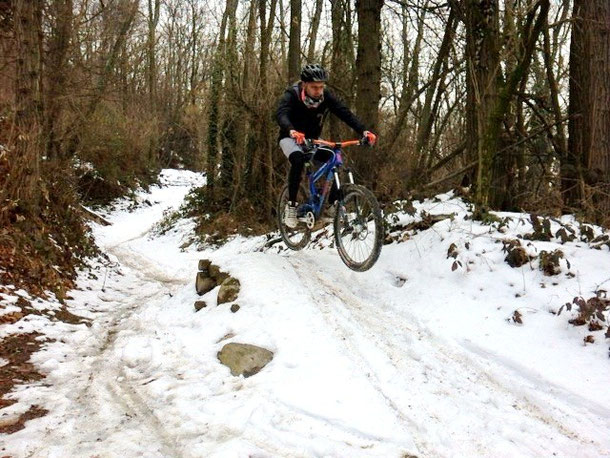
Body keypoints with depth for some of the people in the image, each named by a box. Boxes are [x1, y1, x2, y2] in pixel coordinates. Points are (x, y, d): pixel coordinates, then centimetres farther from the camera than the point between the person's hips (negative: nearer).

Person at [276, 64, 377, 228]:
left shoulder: (326, 96, -17)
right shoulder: (291, 95, -26)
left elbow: (345, 113, -26)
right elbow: (281, 114, -44)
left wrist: (363, 131, -43)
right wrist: (292, 131, -67)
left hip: (312, 140, 4)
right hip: (291, 138, -4)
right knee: (298, 160, -35)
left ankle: (334, 202, -7)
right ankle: (291, 206, -24)